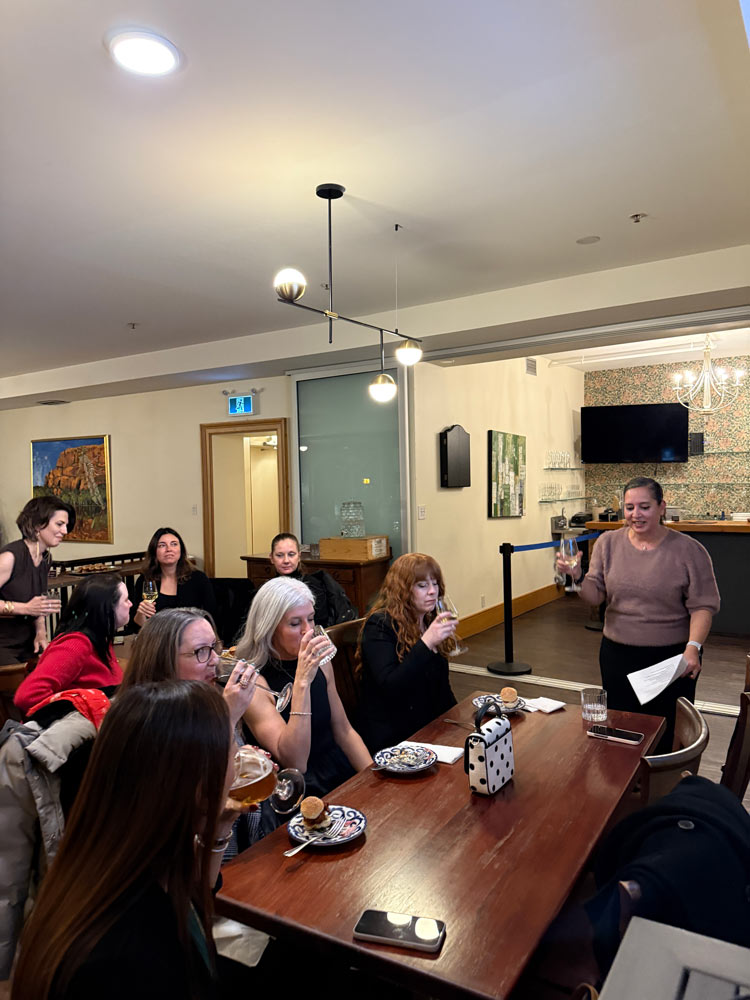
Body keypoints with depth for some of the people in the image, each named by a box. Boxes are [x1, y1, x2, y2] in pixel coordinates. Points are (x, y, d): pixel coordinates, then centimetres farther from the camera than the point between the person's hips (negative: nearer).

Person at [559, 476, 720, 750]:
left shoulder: (688, 550, -6)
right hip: (618, 655, 3)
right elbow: (595, 596, 0)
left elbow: (703, 605, -7)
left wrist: (693, 647, -20)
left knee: (667, 736, 7)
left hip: (672, 658, -2)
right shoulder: (608, 543, 1)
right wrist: (577, 576, -20)